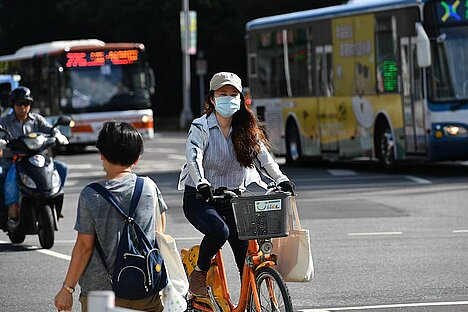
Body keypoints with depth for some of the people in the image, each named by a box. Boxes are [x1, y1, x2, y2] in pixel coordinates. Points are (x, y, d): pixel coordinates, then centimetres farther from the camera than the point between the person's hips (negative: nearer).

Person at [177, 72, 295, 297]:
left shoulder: (246, 130, 3)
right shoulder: (201, 128, -10)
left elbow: (264, 156, -10)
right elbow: (193, 159, -25)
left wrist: (280, 179, -28)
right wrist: (202, 184, -44)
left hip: (232, 198, 4)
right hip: (200, 198, -4)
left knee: (246, 252, -7)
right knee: (219, 230, -32)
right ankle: (198, 274, -7)